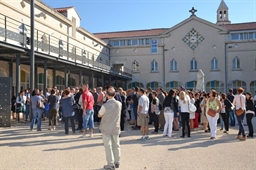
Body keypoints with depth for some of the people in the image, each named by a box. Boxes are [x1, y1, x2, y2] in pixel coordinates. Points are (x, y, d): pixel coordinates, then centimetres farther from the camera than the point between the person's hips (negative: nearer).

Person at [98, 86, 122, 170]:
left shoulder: (105, 105, -21)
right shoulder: (119, 104, -7)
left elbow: (99, 115, -6)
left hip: (106, 129, -4)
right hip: (116, 128, 4)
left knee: (108, 146, 4)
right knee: (116, 145, 14)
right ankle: (117, 162, 23)